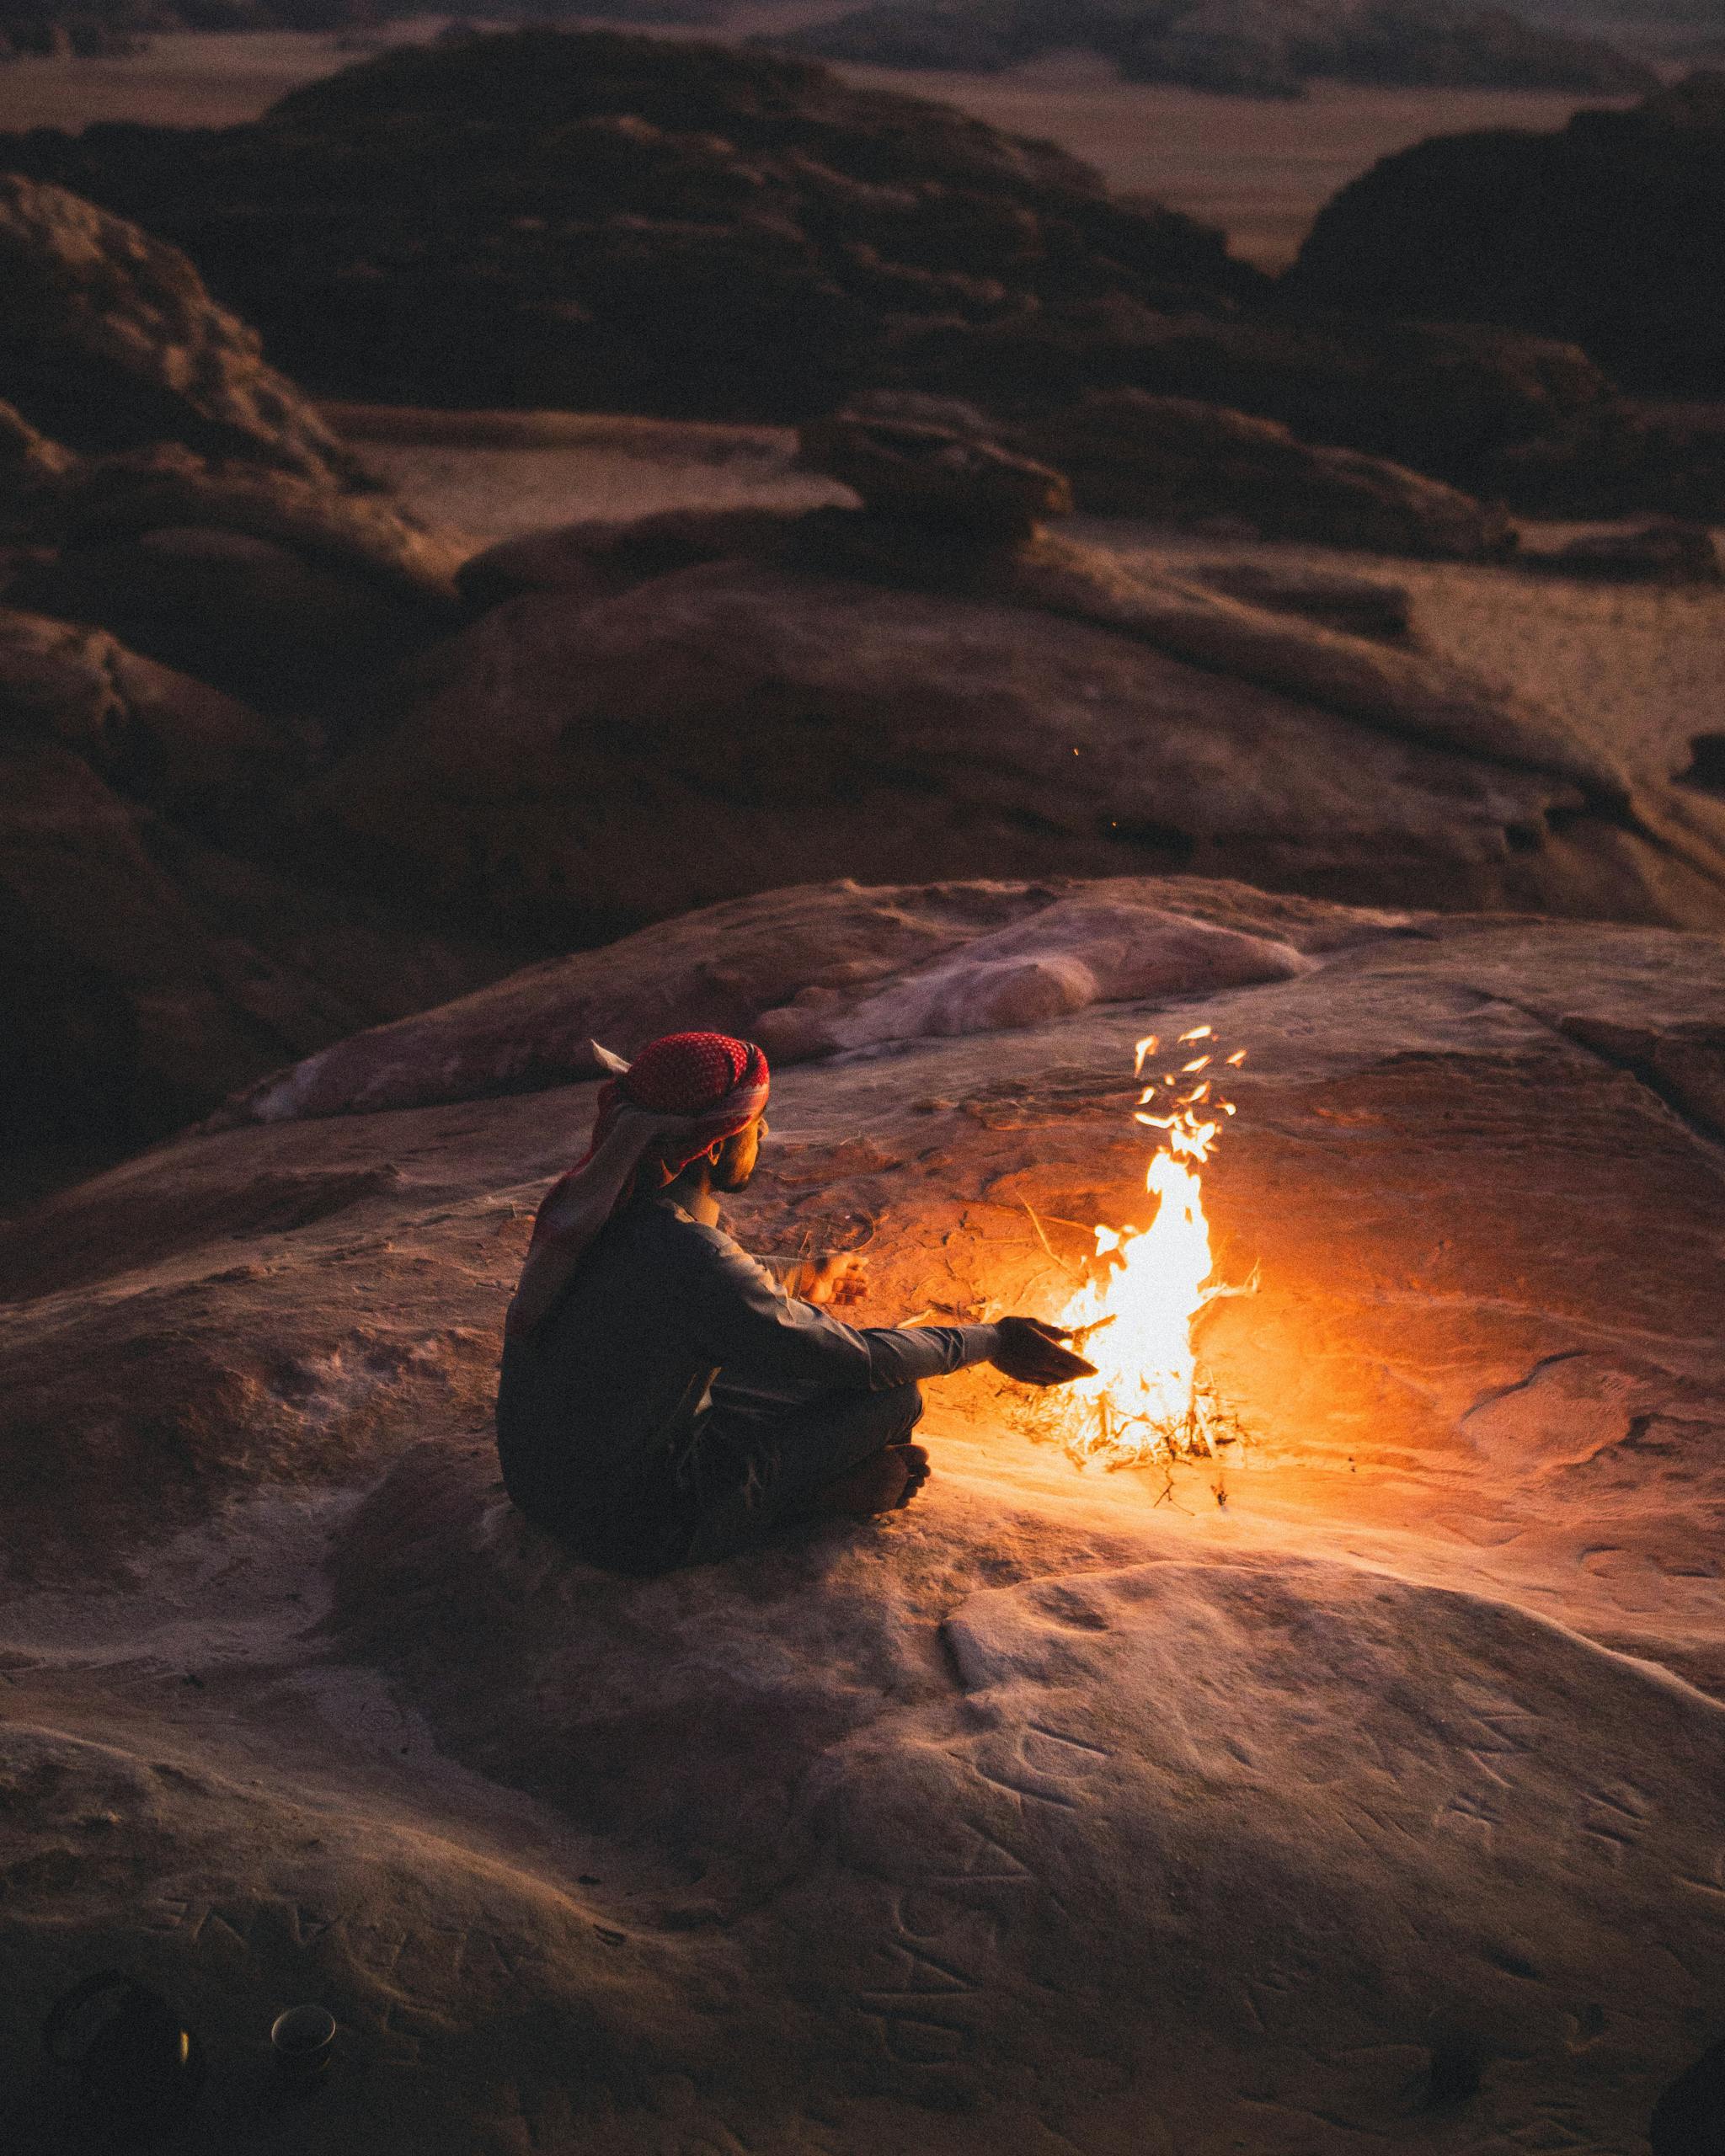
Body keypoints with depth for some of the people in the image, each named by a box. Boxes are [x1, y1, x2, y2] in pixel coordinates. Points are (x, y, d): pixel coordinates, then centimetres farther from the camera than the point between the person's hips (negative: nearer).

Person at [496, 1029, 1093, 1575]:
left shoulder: (583, 1199, -3)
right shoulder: (700, 1267, -29)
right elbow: (861, 1356, -17)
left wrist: (792, 1299, 32)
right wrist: (991, 1340, -2)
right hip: (634, 1530, -8)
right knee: (892, 1396, -4)